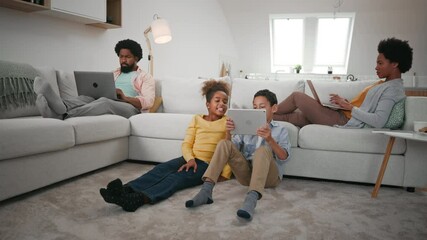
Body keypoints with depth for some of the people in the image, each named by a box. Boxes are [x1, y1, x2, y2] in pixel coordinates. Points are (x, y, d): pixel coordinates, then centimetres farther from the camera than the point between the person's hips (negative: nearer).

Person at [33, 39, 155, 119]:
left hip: (131, 108, -5)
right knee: (85, 98, -25)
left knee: (104, 101, -36)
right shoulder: (114, 73, 32)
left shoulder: (145, 77, 14)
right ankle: (61, 106, -59)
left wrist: (125, 97, -17)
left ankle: (62, 116, -55)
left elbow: (148, 102, -2)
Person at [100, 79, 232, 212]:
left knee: (177, 178, -32)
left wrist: (225, 174, -11)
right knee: (161, 169, -27)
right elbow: (186, 144, 9)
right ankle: (126, 189, -50)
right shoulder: (197, 119, 18)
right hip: (190, 159, 4)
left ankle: (139, 198, -58)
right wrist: (190, 159, -13)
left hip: (208, 165, -4)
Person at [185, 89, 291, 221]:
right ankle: (206, 191, -32)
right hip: (246, 173, 3)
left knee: (263, 149, -33)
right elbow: (233, 147, 8)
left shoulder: (281, 130, 10)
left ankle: (252, 198, -54)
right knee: (224, 144, -18)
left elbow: (283, 157, -7)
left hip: (269, 175, -2)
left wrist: (270, 139, -25)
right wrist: (229, 133, -12)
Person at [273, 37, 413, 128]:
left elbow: (379, 121, -25)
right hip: (342, 115, 9)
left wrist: (349, 107, -17)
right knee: (291, 116, 9)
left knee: (297, 96, -1)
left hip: (344, 121, -9)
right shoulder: (385, 84, 19)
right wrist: (346, 102, 6)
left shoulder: (393, 89, -12)